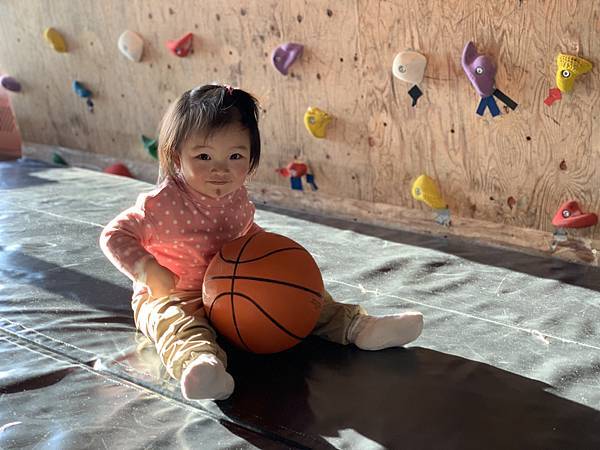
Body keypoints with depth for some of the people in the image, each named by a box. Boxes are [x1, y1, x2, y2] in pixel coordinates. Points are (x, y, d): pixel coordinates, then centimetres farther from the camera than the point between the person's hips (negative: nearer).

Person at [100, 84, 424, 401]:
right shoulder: (162, 204, -21)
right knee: (177, 322, -39)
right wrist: (150, 272, -25)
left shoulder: (235, 198, 0)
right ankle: (199, 362, -69)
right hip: (172, 296, -6)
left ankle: (355, 325, 1)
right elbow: (114, 236, -15)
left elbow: (247, 231, 21)